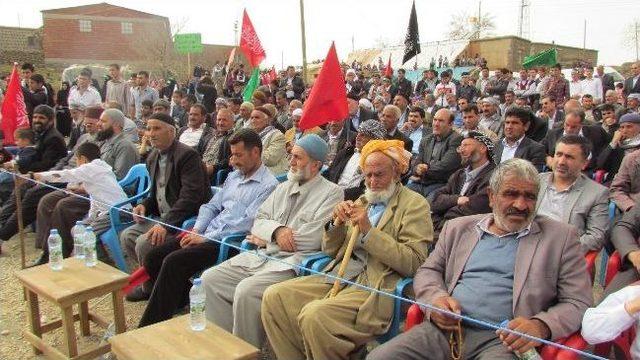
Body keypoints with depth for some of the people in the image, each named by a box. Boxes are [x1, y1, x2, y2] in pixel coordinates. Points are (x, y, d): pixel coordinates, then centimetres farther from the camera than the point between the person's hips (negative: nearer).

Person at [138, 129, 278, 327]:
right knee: (153, 257, -4)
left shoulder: (268, 185, -8)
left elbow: (246, 223, -17)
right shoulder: (233, 176, 19)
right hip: (205, 234, 8)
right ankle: (179, 301, 13)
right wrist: (196, 230, 0)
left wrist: (205, 238, -16)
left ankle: (149, 328, -13)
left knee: (174, 261, -24)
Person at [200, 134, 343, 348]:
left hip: (291, 263, -7)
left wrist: (266, 238, -5)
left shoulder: (331, 193, -4)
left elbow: (313, 239, -15)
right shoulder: (283, 187, 19)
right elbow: (259, 220, 14)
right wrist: (277, 230, -11)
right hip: (260, 257, 8)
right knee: (210, 279, -3)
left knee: (246, 290, -28)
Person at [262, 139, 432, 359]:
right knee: (274, 296, -9)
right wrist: (337, 223, -1)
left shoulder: (414, 204, 1)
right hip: (337, 276, 7)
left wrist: (369, 231, -16)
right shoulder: (361, 202, 20)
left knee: (315, 315, -30)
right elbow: (330, 250, 19)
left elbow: (413, 263, -11)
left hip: (375, 286, -7)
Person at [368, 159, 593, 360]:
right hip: (444, 329, 3)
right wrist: (436, 299, -3)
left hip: (502, 340, -2)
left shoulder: (561, 237, 8)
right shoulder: (458, 228, 17)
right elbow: (428, 271, 20)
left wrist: (541, 326, -16)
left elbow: (578, 303, 5)